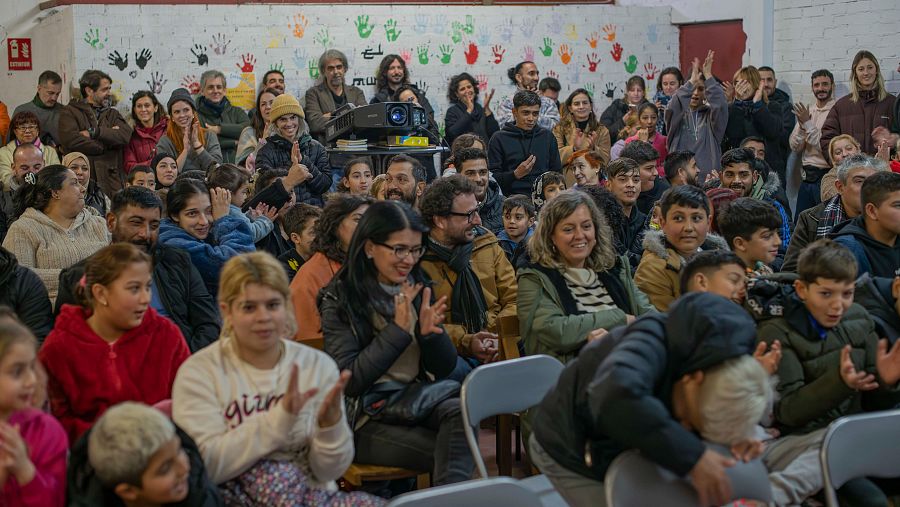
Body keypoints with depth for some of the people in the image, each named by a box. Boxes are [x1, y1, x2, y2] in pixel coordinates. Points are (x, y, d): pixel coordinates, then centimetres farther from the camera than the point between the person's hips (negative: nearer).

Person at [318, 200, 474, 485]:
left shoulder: (417, 288, 8)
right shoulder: (340, 300, -7)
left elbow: (445, 367, 9)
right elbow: (348, 381, -14)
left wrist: (430, 333, -13)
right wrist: (399, 330, -17)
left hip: (419, 397, 5)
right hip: (367, 419, -5)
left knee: (461, 411, -30)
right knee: (453, 454, -28)